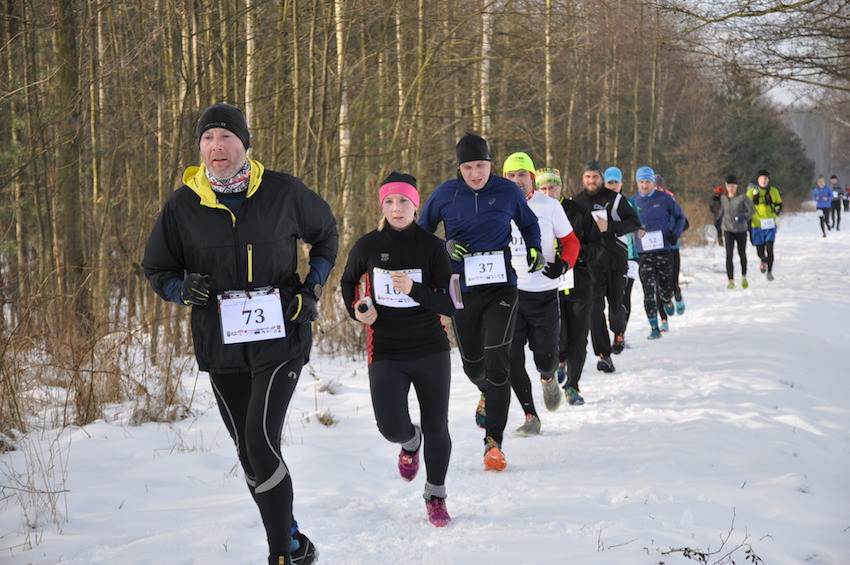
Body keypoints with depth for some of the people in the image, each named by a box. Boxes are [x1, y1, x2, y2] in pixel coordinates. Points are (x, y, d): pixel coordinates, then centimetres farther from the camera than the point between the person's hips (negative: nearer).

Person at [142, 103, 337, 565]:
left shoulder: (283, 192, -4)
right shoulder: (183, 205, -1)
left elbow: (325, 234, 14)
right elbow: (156, 268, 9)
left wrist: (312, 289, 2)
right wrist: (183, 290, -12)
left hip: (280, 339, -3)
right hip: (220, 346, 3)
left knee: (261, 443, -17)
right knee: (249, 455, 9)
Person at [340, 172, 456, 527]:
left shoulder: (432, 247, -6)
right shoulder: (368, 246, -2)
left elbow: (451, 305, -10)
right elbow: (348, 281, 18)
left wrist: (414, 289, -25)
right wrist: (357, 309, -1)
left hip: (431, 351, 0)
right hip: (386, 354, 0)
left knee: (436, 429, 6)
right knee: (392, 428, -13)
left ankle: (436, 496, 29)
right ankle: (411, 442, 25)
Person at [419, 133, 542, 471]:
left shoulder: (508, 191, -1)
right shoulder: (444, 195, -2)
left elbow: (529, 223, 17)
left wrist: (534, 250, 0)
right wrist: (444, 248, -9)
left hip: (501, 288, -2)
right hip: (462, 291, 2)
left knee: (497, 362, -15)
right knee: (472, 365, 14)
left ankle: (494, 443, -8)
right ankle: (488, 394, 52)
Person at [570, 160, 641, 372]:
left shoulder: (614, 199, 3)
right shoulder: (576, 202, 9)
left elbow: (635, 222, -3)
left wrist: (609, 227, -15)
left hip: (615, 259, 0)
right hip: (591, 261, 1)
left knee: (617, 305, 4)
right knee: (595, 308, -10)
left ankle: (619, 331, 39)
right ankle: (603, 354, -6)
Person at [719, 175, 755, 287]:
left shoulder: (742, 197, -10)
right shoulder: (723, 198, 3)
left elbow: (752, 210, -12)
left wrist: (745, 217, -27)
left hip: (741, 230, -2)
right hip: (728, 230, 2)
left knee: (742, 254, 11)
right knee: (729, 254, -12)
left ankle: (744, 277, 34)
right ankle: (731, 280, -11)